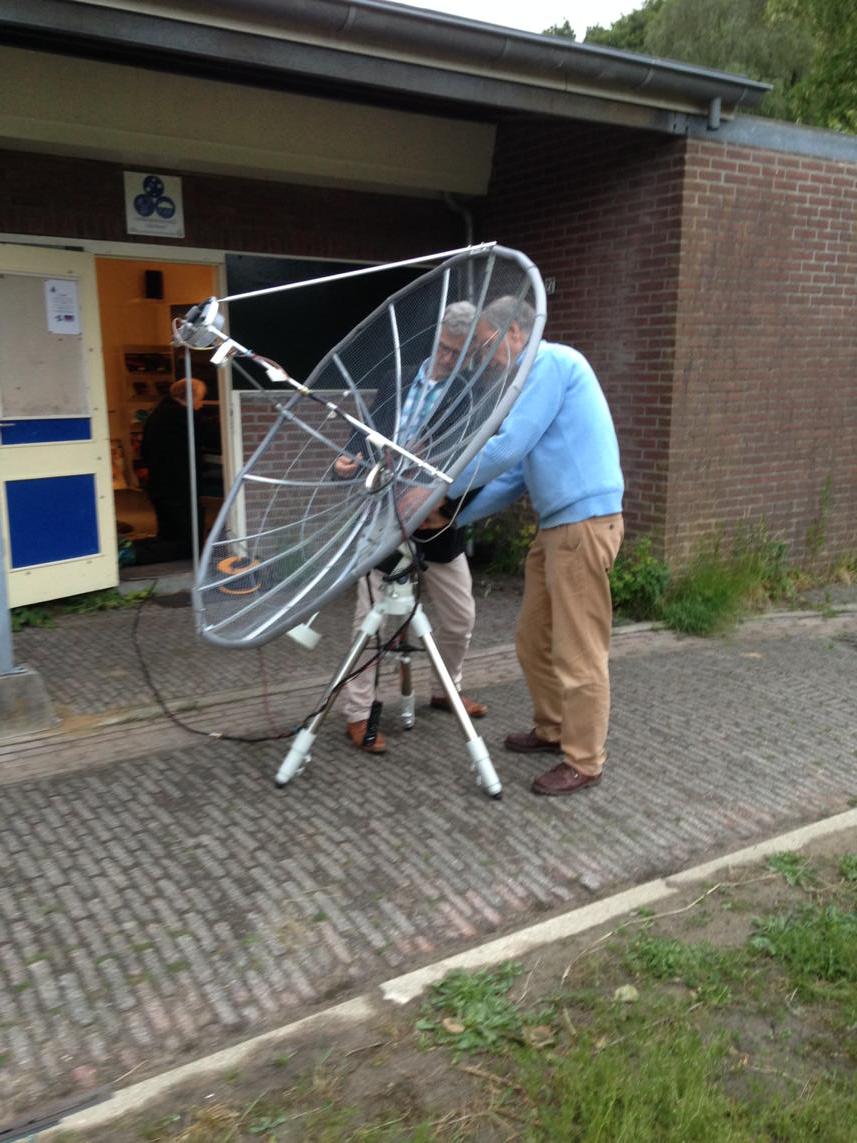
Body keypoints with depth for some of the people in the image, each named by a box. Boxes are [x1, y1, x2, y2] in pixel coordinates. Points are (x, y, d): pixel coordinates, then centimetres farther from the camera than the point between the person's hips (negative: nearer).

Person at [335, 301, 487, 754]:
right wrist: (351, 459, -8)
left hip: (434, 525, 0)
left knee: (460, 617, 12)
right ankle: (357, 715, 9)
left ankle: (445, 691, 37)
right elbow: (368, 432, 13)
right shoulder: (395, 381, 7)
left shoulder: (472, 397, -5)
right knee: (371, 618, -1)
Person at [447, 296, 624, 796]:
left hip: (584, 522, -10)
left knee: (577, 651, -2)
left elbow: (507, 449, -17)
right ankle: (552, 730, 33)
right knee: (534, 639, 17)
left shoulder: (550, 362, -8)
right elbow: (516, 475, 21)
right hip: (558, 525, 10)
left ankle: (584, 763, 9)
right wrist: (455, 517, 15)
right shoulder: (538, 376, 22)